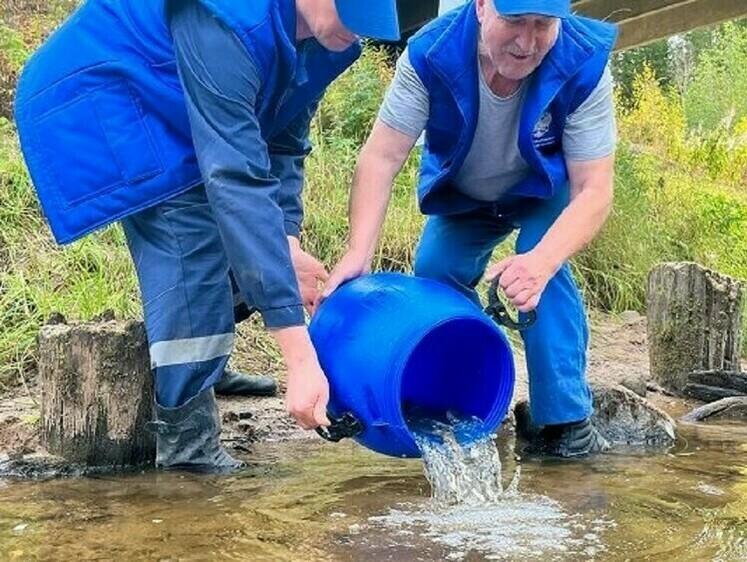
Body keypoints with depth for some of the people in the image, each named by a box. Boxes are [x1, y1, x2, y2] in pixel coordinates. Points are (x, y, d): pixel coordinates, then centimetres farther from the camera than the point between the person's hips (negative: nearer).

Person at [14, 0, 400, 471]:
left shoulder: (327, 38, -10)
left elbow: (283, 145, 0)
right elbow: (237, 183, -44)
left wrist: (287, 244, -18)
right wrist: (300, 357, -47)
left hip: (162, 113, 9)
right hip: (95, 105, -9)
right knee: (190, 243, -23)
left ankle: (201, 367, 33)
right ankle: (188, 444, -15)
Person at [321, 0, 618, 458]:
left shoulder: (584, 65, -36)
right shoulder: (430, 54, -34)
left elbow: (594, 189, -36)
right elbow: (382, 157, -33)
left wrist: (541, 260, -55)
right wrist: (359, 252, -48)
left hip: (547, 193, -3)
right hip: (461, 198, 3)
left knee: (544, 270, -27)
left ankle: (568, 422, -17)